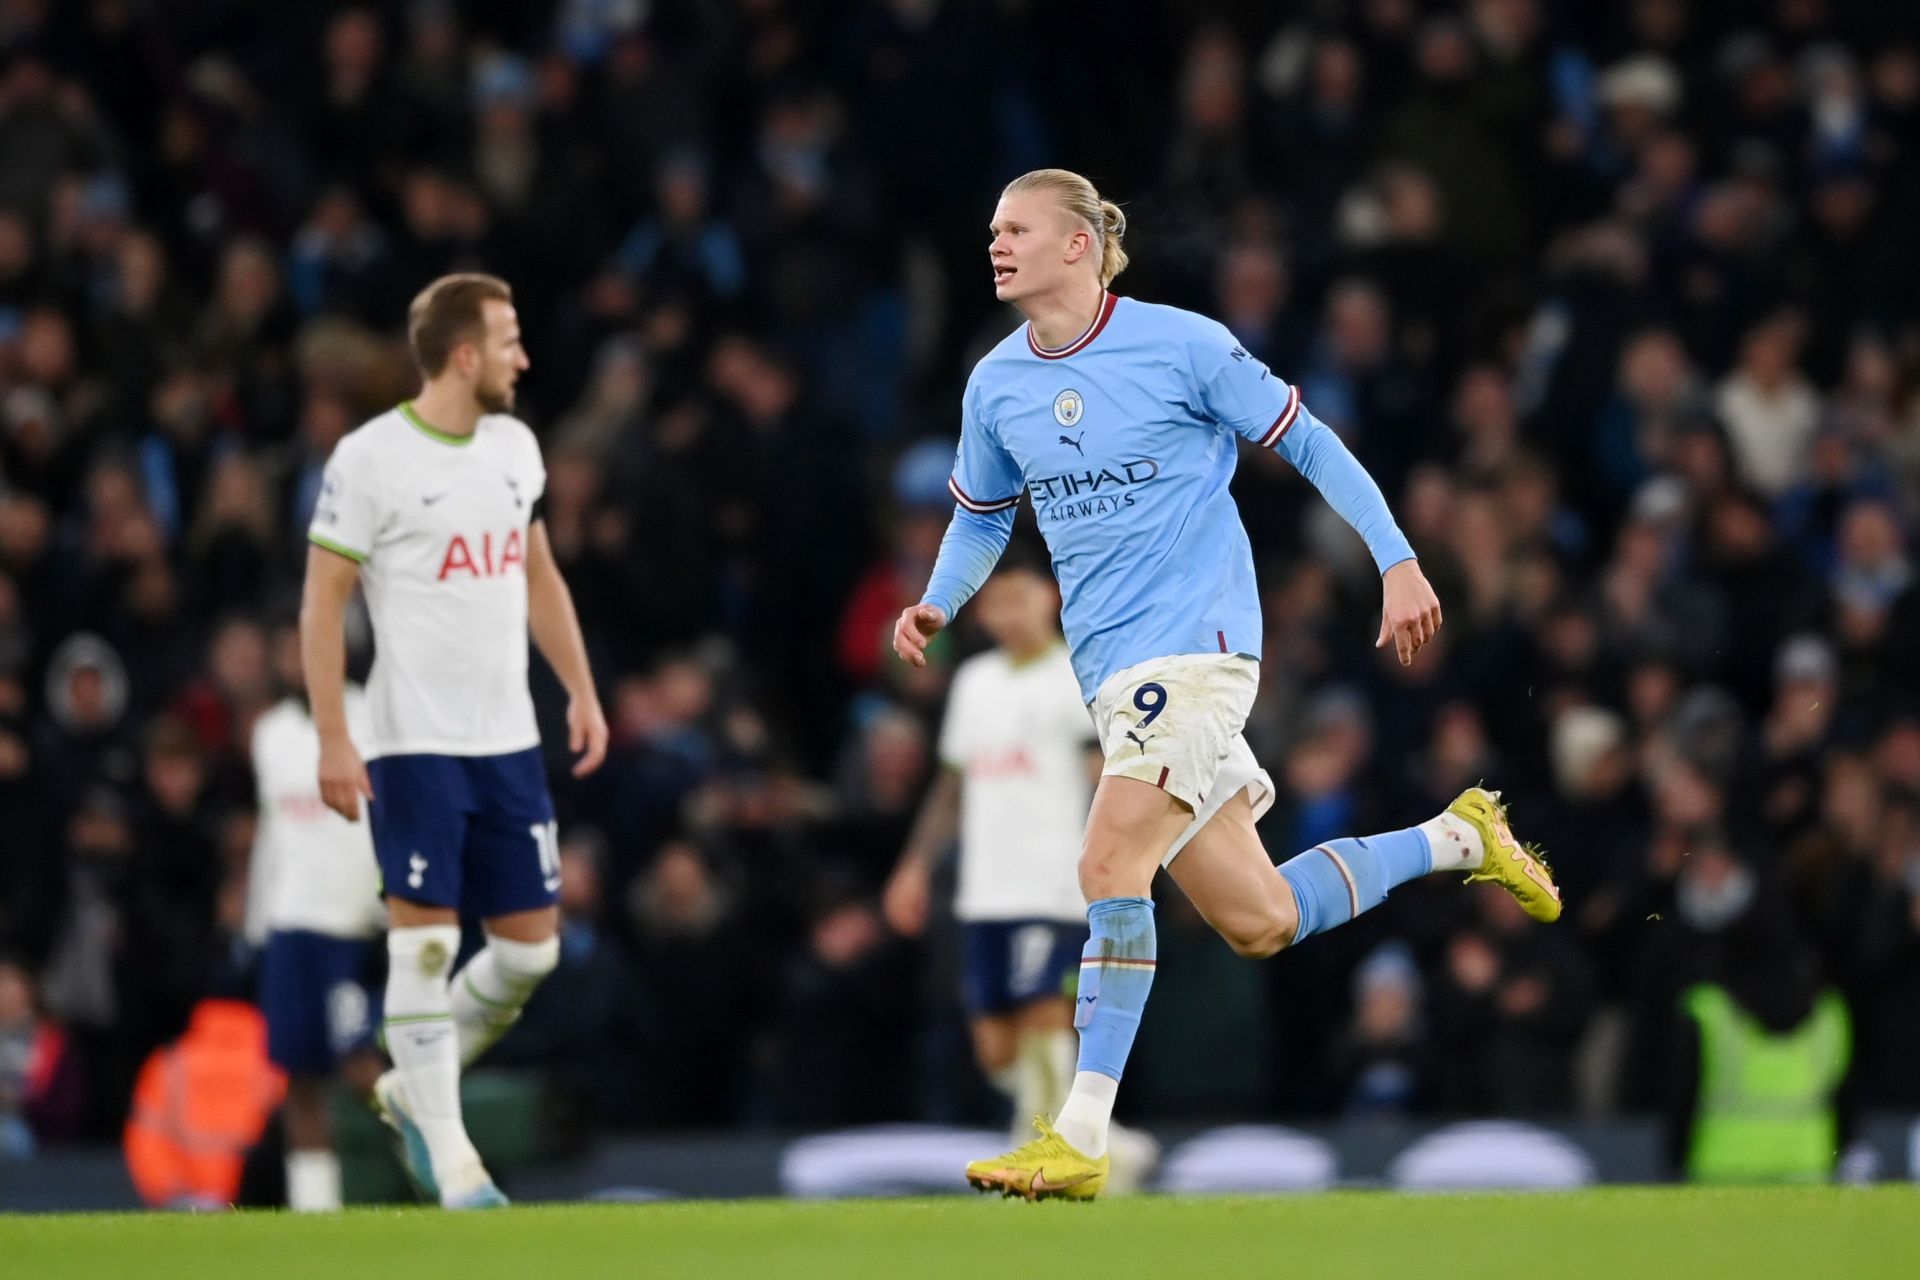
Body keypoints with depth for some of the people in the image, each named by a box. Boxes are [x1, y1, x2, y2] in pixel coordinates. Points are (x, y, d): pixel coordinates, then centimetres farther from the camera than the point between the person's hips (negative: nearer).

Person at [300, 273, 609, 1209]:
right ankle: (448, 1155, 0)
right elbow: (321, 602, -9)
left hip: (509, 739, 7)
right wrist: (331, 739, -14)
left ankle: (412, 1090, 25)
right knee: (425, 938, -6)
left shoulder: (514, 446, 11)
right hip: (414, 743, -7)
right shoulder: (370, 459, -10)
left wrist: (582, 691, 15)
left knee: (530, 947, 5)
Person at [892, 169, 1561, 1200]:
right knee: (1258, 924, 8)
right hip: (1112, 672, 6)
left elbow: (1306, 444, -1)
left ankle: (1081, 1140, -20)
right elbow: (981, 517, 24)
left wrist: (1397, 561, -6)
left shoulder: (1180, 344, -8)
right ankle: (1457, 837, 32)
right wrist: (936, 606, 5)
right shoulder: (994, 387, 8)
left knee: (1110, 860, -22)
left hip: (1198, 642, -6)